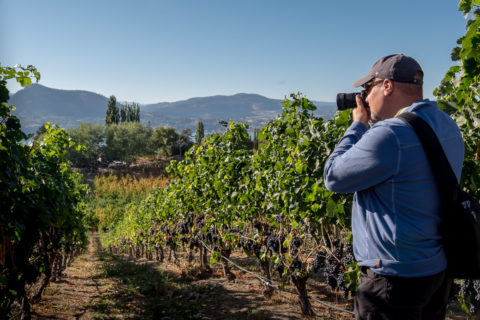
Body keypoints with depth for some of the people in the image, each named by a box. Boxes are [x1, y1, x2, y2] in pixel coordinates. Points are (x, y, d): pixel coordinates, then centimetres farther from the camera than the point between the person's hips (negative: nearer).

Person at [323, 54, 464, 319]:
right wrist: (371, 126, 9)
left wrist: (358, 125, -6)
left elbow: (333, 178, -15)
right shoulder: (448, 127, 2)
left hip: (397, 278, -8)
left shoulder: (390, 135, -27)